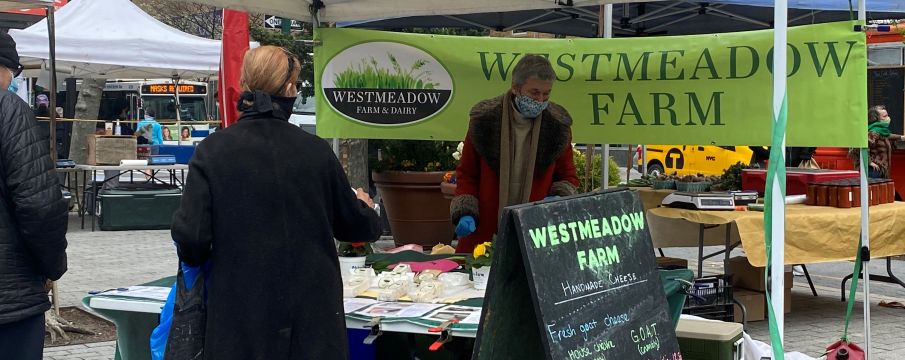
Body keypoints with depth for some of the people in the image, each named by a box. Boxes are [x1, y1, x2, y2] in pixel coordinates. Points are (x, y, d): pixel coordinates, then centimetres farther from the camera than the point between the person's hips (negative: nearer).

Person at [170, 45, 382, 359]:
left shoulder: (212, 151, -7)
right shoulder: (316, 151, -4)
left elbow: (190, 238, -11)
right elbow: (355, 227, 9)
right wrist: (365, 206, 32)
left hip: (239, 313, 0)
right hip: (312, 316, 0)